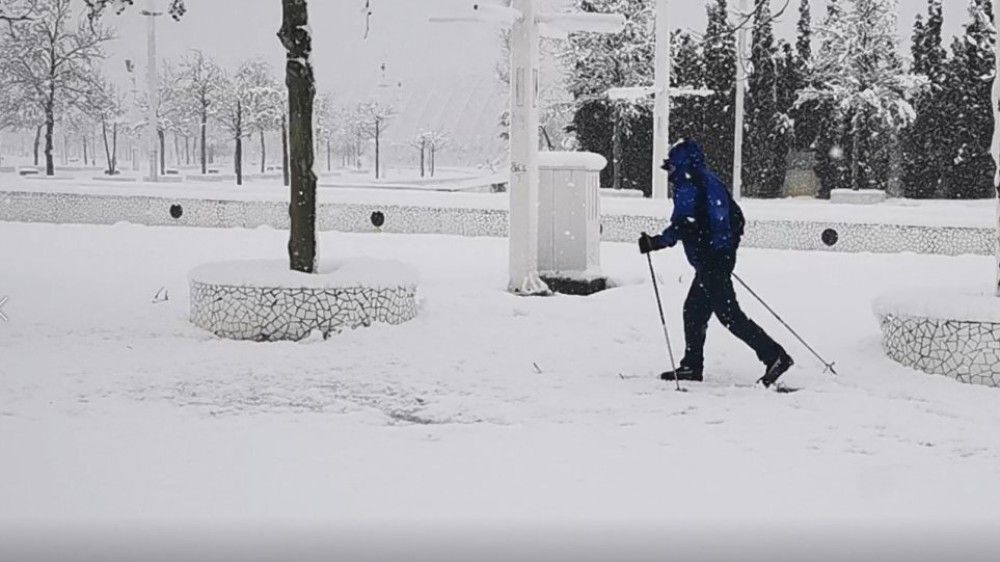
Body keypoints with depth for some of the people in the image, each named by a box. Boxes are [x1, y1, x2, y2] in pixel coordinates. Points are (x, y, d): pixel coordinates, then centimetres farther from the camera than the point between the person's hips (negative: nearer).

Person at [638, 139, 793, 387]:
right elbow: (737, 218, 20)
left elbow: (682, 226, -21)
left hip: (709, 262, -10)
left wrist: (655, 243, -13)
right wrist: (729, 247, 28)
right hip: (723, 259, 10)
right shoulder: (712, 181, 17)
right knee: (694, 311, 16)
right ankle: (692, 366, 21)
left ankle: (775, 356, -12)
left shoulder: (687, 185, -10)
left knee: (729, 314, -9)